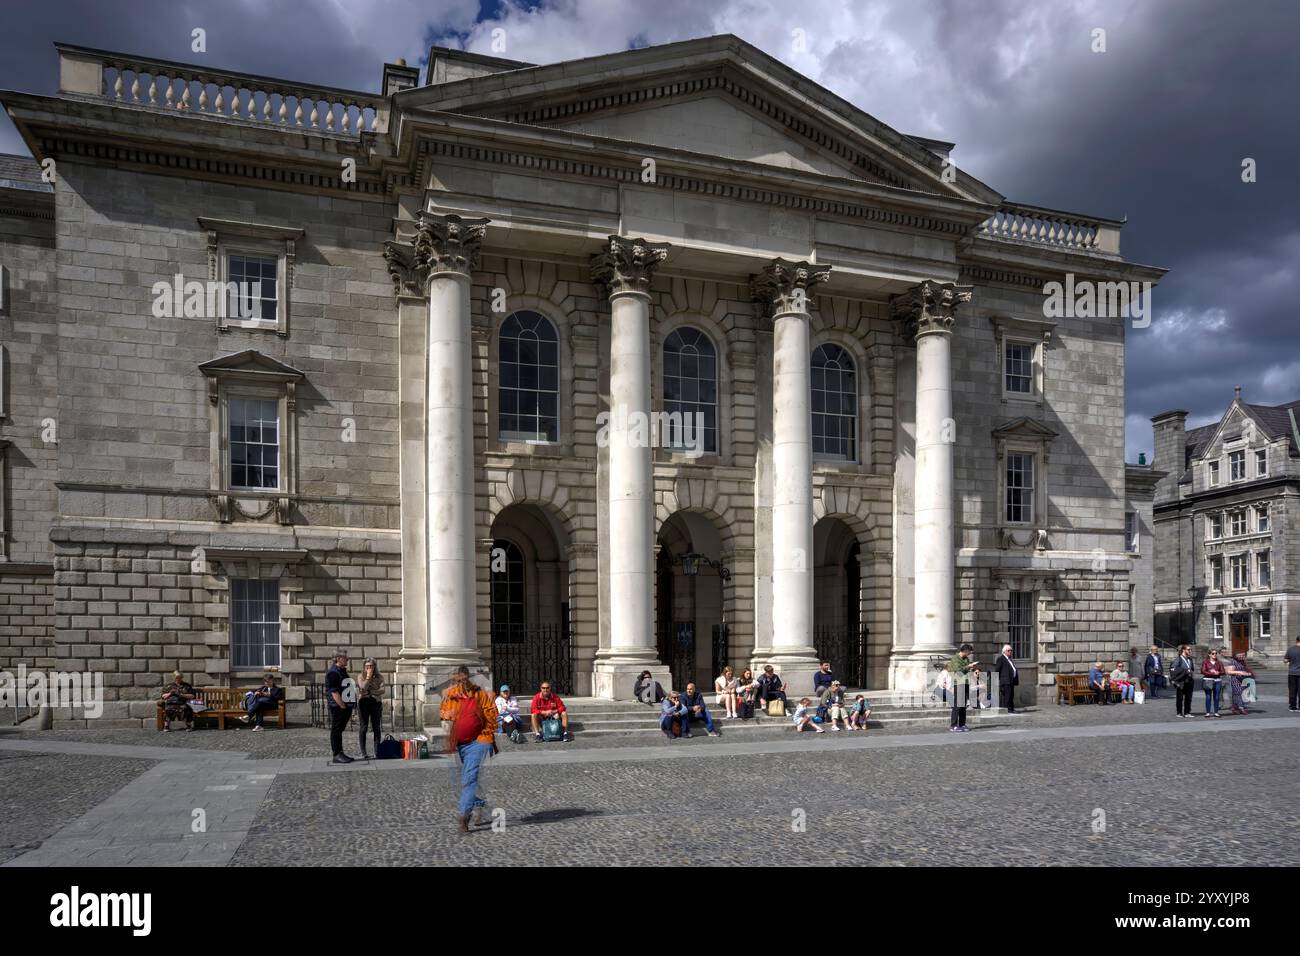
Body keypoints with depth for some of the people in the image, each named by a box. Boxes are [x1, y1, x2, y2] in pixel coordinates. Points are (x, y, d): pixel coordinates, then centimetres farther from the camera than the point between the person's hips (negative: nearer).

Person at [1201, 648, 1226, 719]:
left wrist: (1218, 673, -14)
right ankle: (1208, 712, -2)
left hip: (1217, 681, 3)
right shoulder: (1206, 662, 3)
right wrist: (1212, 673, -13)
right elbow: (1203, 671, -5)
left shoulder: (1219, 662, 12)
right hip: (1208, 680, -3)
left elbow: (1223, 671, 7)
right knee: (1208, 697, -4)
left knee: (1217, 697, 2)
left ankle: (1216, 712, 10)